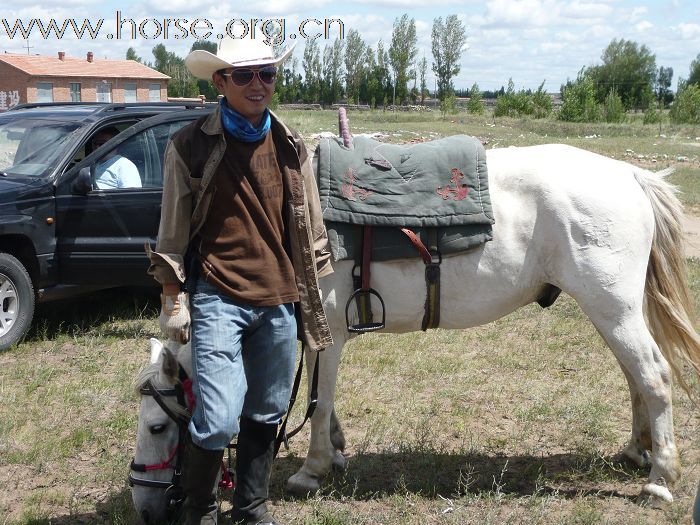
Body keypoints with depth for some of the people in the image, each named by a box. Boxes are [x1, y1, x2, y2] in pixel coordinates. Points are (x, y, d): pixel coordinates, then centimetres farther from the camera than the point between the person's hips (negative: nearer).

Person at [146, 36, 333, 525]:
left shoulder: (292, 146, 7)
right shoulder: (191, 145, -5)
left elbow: (310, 226, 13)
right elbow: (173, 231, 0)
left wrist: (314, 293, 13)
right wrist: (173, 299, -2)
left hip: (280, 302, 4)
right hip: (218, 300, -4)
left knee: (266, 415, 14)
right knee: (217, 420, -11)